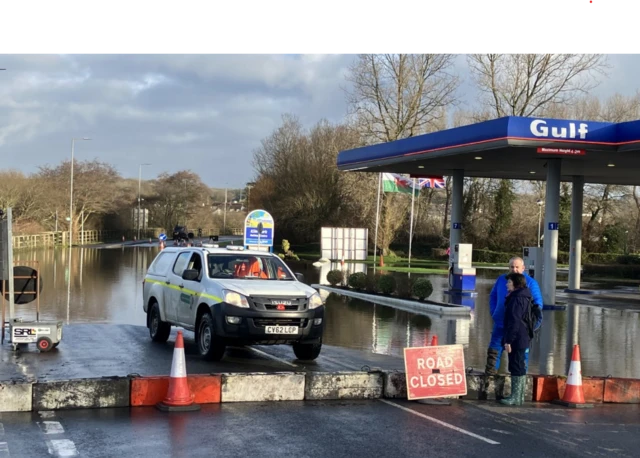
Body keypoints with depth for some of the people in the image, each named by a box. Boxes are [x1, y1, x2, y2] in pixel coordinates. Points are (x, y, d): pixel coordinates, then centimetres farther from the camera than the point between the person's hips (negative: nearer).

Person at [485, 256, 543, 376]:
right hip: (501, 322, 3)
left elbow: (538, 303, -4)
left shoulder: (530, 282, -4)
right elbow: (493, 296, 18)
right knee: (494, 348, 5)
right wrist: (493, 312, 6)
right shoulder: (501, 279, 7)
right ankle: (490, 373, 13)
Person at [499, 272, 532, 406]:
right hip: (523, 338, 10)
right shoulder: (524, 297, 15)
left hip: (516, 339, -10)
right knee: (519, 367, 15)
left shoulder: (517, 299, -18)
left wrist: (508, 340, -21)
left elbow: (514, 321, -22)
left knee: (516, 367, -6)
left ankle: (516, 397, -2)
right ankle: (519, 396, 22)